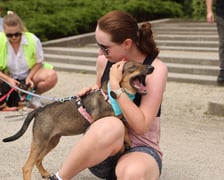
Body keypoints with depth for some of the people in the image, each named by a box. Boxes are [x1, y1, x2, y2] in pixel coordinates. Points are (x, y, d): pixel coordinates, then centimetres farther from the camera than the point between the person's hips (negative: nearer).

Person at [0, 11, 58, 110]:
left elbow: (38, 62, -4)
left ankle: (34, 96, -1)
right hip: (8, 77, -1)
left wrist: (29, 77, -19)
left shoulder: (33, 40, -18)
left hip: (29, 75, 1)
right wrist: (9, 79, -27)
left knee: (52, 76, -27)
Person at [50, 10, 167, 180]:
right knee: (110, 125, -37)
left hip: (140, 149, -4)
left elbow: (141, 126, -20)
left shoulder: (155, 69, -13)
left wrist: (115, 85, -21)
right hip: (100, 149, 4)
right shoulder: (104, 62, 2)